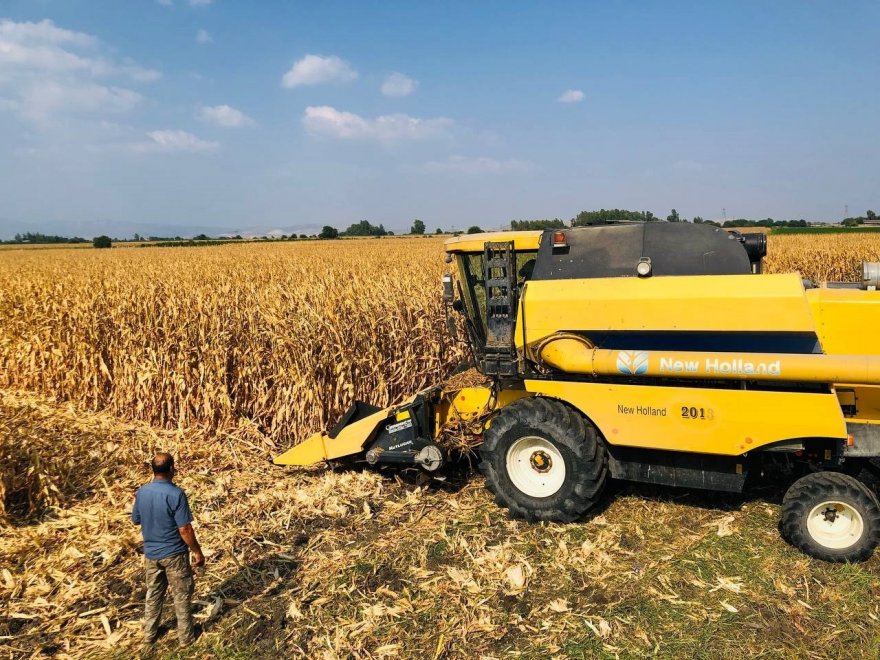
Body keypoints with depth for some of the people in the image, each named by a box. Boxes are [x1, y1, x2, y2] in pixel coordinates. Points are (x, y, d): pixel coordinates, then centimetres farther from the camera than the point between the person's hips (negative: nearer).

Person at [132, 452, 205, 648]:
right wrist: (197, 552, -10)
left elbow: (136, 520, 9)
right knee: (182, 596, 11)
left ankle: (149, 635, 35)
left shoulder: (141, 492, -6)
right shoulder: (176, 494, -24)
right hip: (174, 554, -5)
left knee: (153, 595, 22)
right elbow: (184, 529, -22)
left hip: (151, 553, 5)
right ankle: (186, 636, 23)